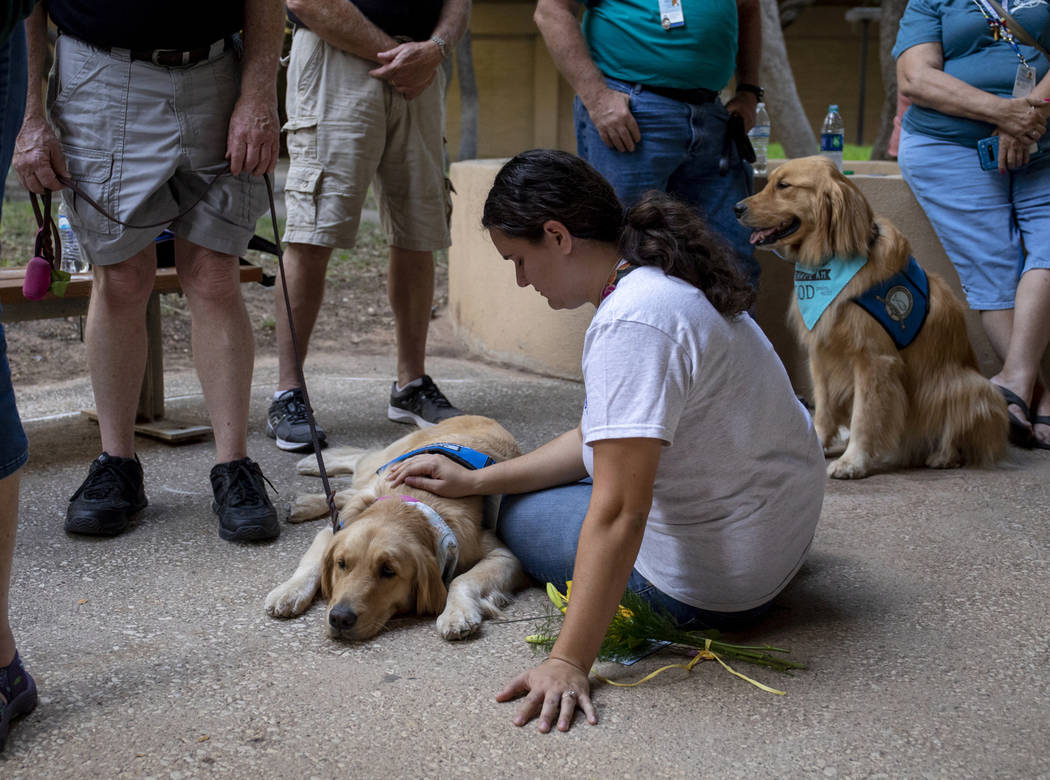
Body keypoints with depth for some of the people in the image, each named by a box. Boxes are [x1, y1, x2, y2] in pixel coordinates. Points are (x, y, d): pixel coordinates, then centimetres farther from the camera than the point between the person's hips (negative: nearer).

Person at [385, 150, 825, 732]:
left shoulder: (632, 323, -27)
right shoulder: (667, 282, 4)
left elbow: (619, 514, -31)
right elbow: (609, 440, 10)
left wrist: (568, 664, -30)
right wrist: (476, 481, 8)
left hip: (714, 585, -10)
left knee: (516, 511, 9)